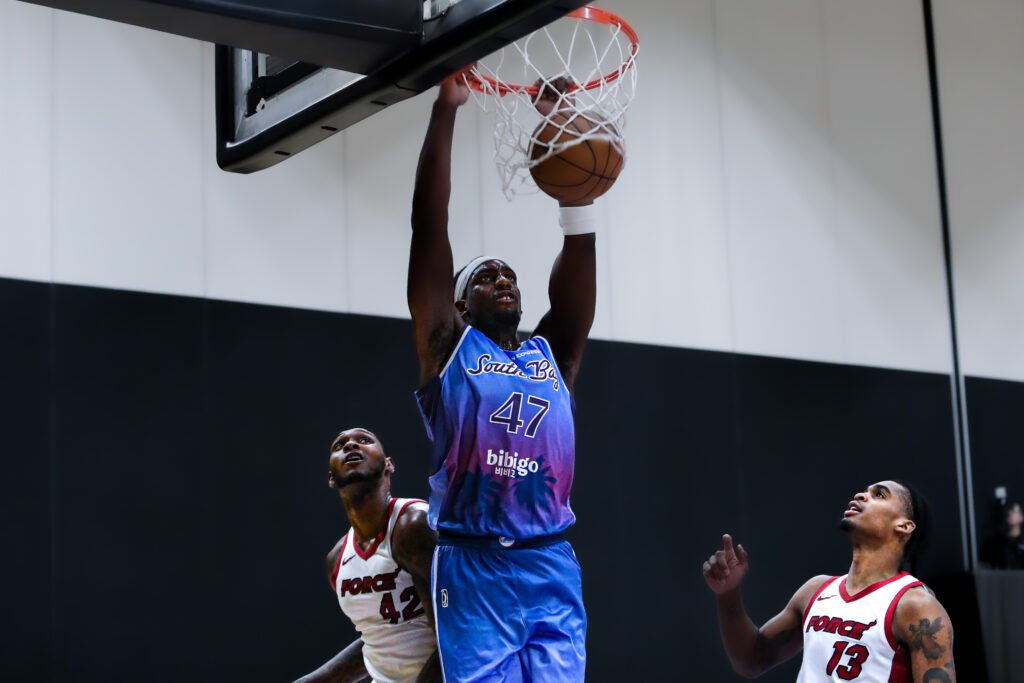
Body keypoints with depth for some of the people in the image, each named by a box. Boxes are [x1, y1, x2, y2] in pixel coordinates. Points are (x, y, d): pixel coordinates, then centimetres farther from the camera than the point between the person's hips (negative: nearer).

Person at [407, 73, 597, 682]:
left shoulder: (552, 354, 16)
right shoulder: (448, 350, 7)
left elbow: (580, 244, 10)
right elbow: (431, 227, 2)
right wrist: (446, 109, -1)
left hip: (552, 568, 3)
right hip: (473, 569, -3)